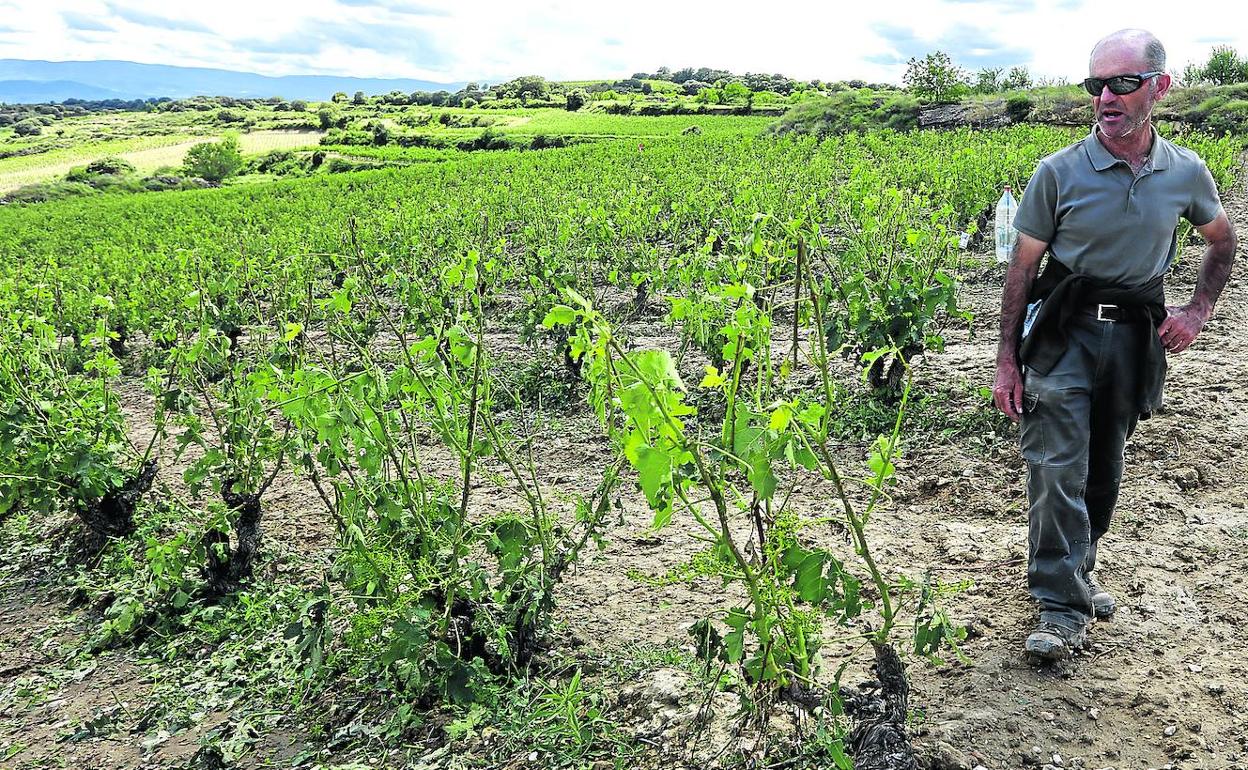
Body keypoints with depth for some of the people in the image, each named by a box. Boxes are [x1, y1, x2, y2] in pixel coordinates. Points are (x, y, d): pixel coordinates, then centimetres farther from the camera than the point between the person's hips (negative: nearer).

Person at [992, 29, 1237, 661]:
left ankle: (1077, 568, 34)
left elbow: (1223, 241, 20)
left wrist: (1198, 312, 5)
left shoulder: (1186, 173, 0)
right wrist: (1006, 361, -6)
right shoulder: (1059, 173, -9)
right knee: (1058, 467, -10)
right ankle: (1063, 607, -2)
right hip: (1064, 331, -3)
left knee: (1103, 466, 14)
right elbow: (1021, 269, -4)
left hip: (1136, 337, 3)